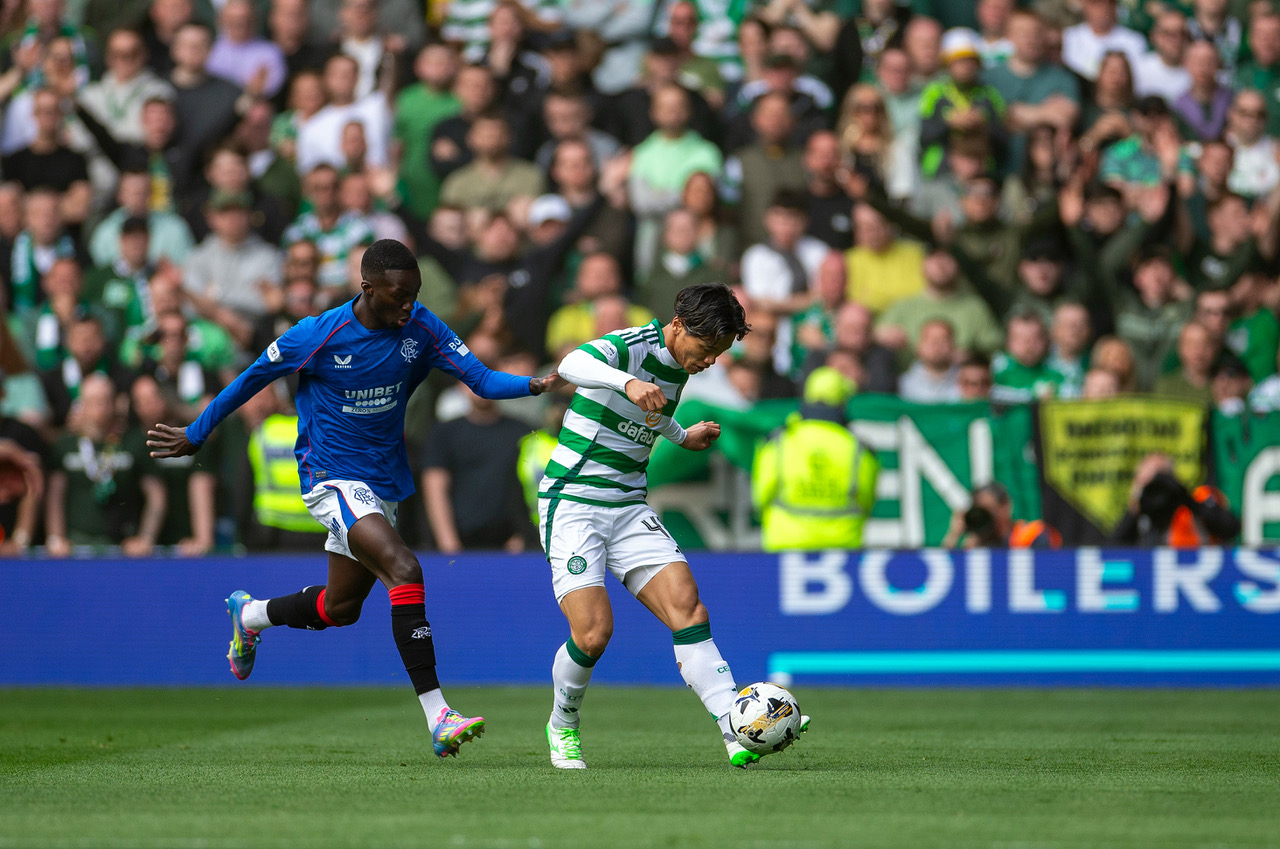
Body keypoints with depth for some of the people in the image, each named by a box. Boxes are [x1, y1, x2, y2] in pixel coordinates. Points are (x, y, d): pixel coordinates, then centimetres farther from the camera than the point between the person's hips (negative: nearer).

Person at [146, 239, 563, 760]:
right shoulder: (317, 336, -16)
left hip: (384, 482, 7)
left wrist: (533, 384, -29)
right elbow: (252, 380, -3)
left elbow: (482, 379, -9)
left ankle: (250, 614, 49)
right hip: (332, 477, -7)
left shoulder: (420, 329, -5)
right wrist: (195, 436, 7)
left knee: (341, 607, 18)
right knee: (404, 571, -26)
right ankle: (437, 716, -28)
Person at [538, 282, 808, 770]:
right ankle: (563, 726, 13)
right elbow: (573, 365, -39)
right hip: (572, 504, -7)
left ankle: (739, 734, -20)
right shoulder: (631, 346, -16)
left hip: (630, 508, 7)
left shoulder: (678, 368, 9)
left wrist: (682, 437, 45)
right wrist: (628, 383, -56)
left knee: (687, 608, -12)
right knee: (593, 633, -16)